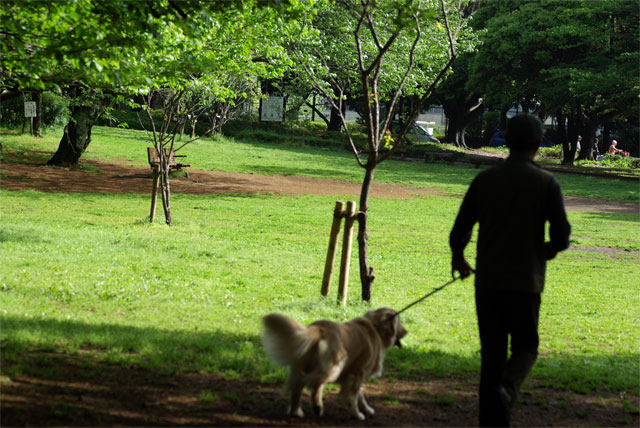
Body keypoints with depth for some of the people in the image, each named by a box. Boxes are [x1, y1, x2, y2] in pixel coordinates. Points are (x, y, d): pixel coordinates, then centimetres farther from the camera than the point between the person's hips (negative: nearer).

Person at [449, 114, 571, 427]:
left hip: (488, 281, 2)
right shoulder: (546, 183, -6)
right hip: (526, 281, -2)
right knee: (525, 347, 13)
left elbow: (459, 230, 2)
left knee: (492, 353, 10)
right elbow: (562, 237, -8)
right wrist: (551, 248, 16)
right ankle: (507, 389, -17)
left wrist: (458, 258, 22)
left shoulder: (485, 180, 0)